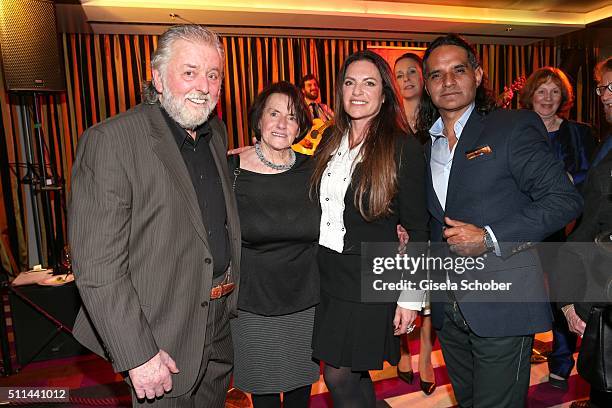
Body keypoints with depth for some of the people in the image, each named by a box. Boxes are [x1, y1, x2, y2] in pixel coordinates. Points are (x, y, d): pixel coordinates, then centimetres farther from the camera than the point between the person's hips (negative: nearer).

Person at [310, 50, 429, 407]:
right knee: (349, 375, 15)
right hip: (327, 275, 5)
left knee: (339, 376, 4)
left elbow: (417, 229, -9)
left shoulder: (404, 148, -10)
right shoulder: (330, 142, 6)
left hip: (371, 280, -5)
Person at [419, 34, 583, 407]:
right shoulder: (425, 146, 10)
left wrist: (490, 238, -20)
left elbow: (566, 199, -12)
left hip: (502, 305, -5)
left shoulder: (515, 126, -8)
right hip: (448, 307, 6)